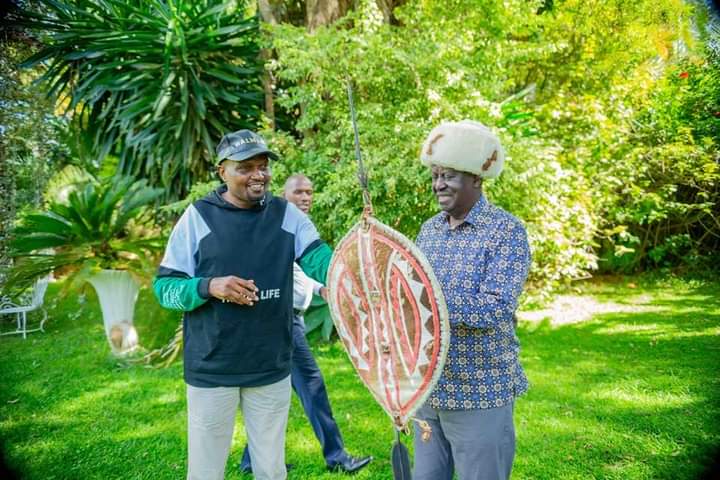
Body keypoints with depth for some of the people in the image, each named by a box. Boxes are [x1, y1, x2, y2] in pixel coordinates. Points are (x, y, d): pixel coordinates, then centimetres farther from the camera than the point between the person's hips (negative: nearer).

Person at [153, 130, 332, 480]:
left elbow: (321, 260, -13)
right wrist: (209, 286, -23)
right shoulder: (198, 215, -5)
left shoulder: (286, 213, 0)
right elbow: (164, 286, -4)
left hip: (272, 368, 2)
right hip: (212, 369, -2)